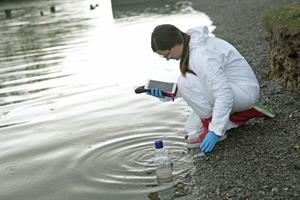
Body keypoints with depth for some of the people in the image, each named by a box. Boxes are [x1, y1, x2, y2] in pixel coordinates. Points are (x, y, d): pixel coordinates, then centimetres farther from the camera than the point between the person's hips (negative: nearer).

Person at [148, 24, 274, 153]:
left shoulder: (202, 54, -29)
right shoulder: (189, 47, 1)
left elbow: (225, 94, -33)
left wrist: (215, 131, -32)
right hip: (226, 89, 10)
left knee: (186, 80, -26)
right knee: (192, 129, 8)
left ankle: (211, 126, -11)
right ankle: (244, 113, 13)